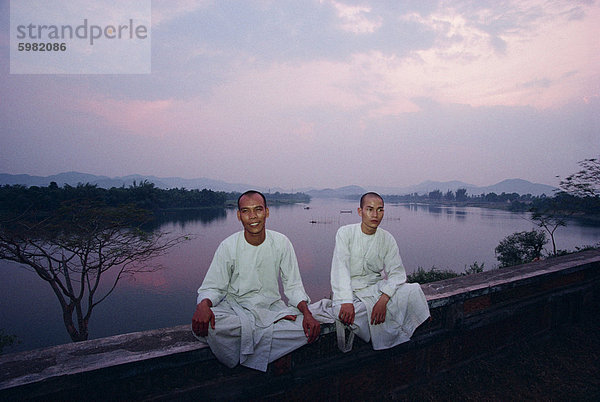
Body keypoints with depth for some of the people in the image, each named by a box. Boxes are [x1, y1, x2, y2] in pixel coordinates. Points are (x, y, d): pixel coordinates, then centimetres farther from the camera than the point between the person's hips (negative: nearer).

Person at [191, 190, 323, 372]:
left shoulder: (281, 243, -4)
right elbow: (212, 287, -4)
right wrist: (203, 304, -29)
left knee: (310, 329, -25)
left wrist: (307, 313, -19)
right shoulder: (228, 246, -8)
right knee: (202, 324, -32)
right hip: (236, 307, -2)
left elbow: (293, 286, 0)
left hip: (273, 307, 2)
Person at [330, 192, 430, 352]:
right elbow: (340, 269, -16)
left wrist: (383, 299, -22)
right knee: (345, 314, -35)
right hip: (348, 289, -3)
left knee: (413, 291, -21)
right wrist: (346, 302, -30)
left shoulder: (387, 239, 2)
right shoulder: (345, 233, -7)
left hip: (376, 287, 3)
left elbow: (397, 273, -4)